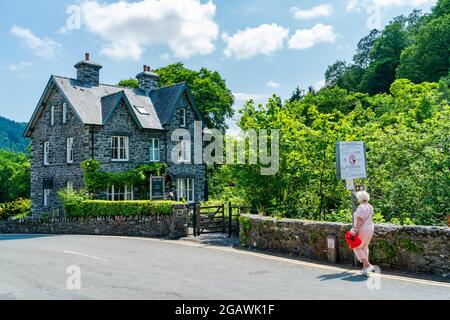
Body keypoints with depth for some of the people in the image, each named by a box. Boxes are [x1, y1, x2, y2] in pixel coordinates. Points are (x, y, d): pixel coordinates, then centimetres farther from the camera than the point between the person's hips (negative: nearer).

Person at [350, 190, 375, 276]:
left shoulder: (361, 207, -17)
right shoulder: (370, 207, 10)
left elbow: (360, 220, -23)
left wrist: (355, 229, -23)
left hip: (362, 229, -9)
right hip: (370, 228, 9)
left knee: (357, 247, 2)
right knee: (364, 247, 16)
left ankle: (368, 265, -6)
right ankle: (365, 268, 18)